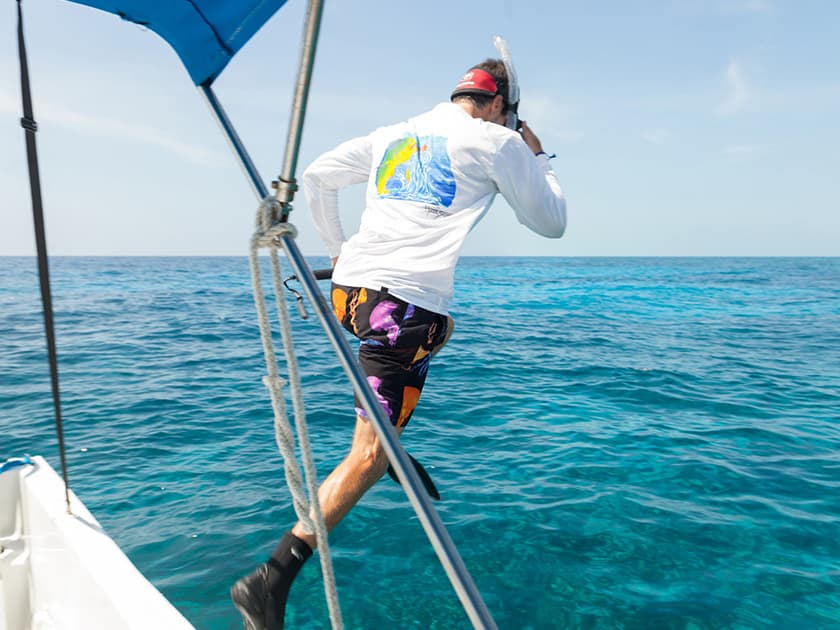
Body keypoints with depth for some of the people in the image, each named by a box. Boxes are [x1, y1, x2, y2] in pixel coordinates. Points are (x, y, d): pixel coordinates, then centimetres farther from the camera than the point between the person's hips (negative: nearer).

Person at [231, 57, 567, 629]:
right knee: (369, 457, -4)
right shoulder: (497, 142, 7)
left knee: (435, 329, 38)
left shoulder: (392, 135, 21)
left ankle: (393, 449, 37)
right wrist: (536, 157, 28)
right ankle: (271, 581, -6)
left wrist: (338, 248, 30)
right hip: (407, 302, -7)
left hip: (349, 287, 7)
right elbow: (551, 223, 15)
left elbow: (316, 178, 23)